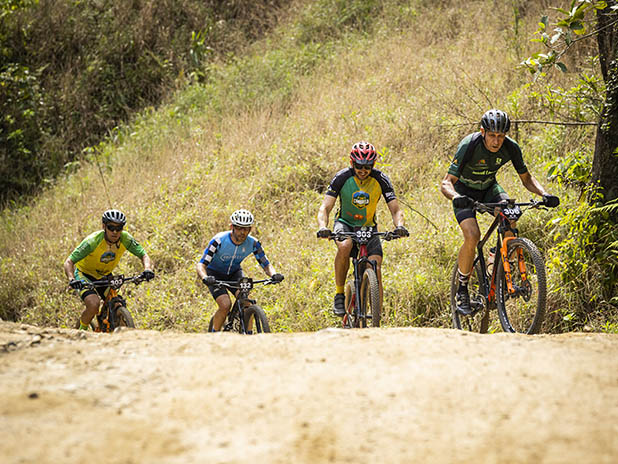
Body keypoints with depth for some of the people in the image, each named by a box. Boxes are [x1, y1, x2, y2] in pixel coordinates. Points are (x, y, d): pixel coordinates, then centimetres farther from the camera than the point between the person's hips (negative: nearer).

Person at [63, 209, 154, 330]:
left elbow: (143, 255, -17)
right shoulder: (93, 241, -33)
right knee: (94, 304, -29)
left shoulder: (125, 239, -22)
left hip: (104, 276, 4)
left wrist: (147, 269, -39)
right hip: (84, 274, -4)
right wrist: (72, 280, -52)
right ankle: (81, 331, -3)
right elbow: (68, 262, -33)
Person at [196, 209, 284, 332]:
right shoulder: (219, 241, -31)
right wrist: (205, 278, -54)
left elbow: (266, 264, -14)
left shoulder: (253, 243, -20)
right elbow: (201, 264, -32)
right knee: (225, 305, -25)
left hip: (234, 273, 3)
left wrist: (273, 275, -38)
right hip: (215, 274, -3)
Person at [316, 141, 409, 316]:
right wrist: (323, 227, -43)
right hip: (345, 224, -1)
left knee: (376, 270, -17)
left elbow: (395, 210, -16)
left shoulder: (381, 180, -15)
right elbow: (325, 207, -22)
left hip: (369, 228, 1)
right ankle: (339, 294, -21)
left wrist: (399, 225, -39)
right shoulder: (342, 177, -18)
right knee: (344, 246, -37)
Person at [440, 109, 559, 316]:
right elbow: (446, 183, -33)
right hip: (464, 190, -3)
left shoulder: (511, 148, -21)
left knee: (510, 218, -27)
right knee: (472, 236, -26)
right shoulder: (469, 145, -32)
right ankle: (462, 290, -9)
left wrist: (544, 194, -27)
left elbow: (527, 178, -7)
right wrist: (456, 197, -55)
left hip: (489, 187, 3)